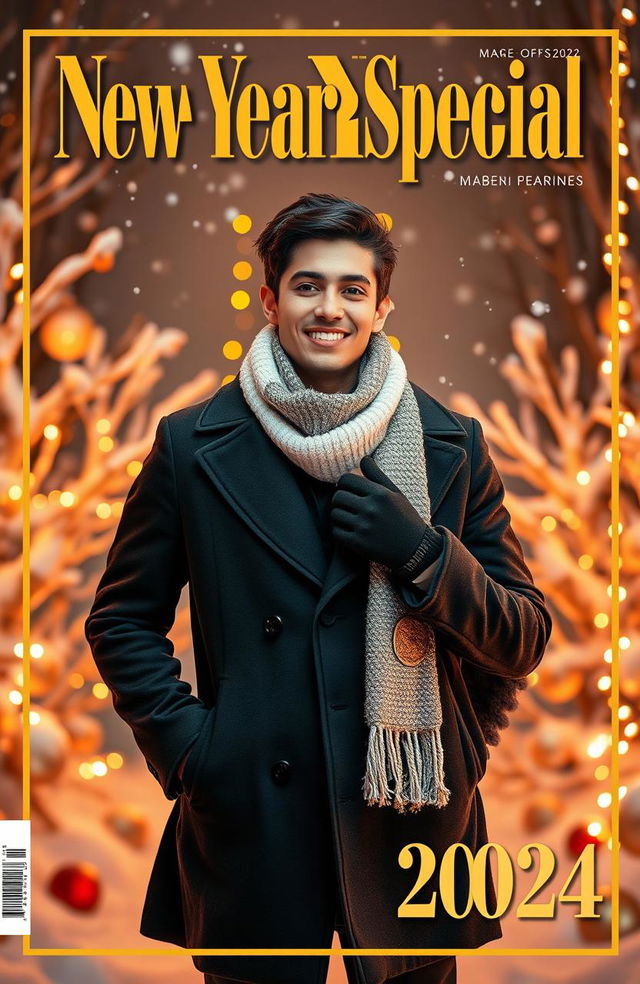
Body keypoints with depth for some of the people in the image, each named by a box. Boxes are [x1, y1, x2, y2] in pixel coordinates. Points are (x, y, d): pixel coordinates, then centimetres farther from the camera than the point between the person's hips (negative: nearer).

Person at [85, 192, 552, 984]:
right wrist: (181, 744, -6)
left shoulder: (453, 447, 2)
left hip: (411, 822, 1)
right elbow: (121, 619, 8)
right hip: (250, 823, -1)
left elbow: (524, 642, 3)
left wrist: (423, 552, -14)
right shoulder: (192, 447, 0)